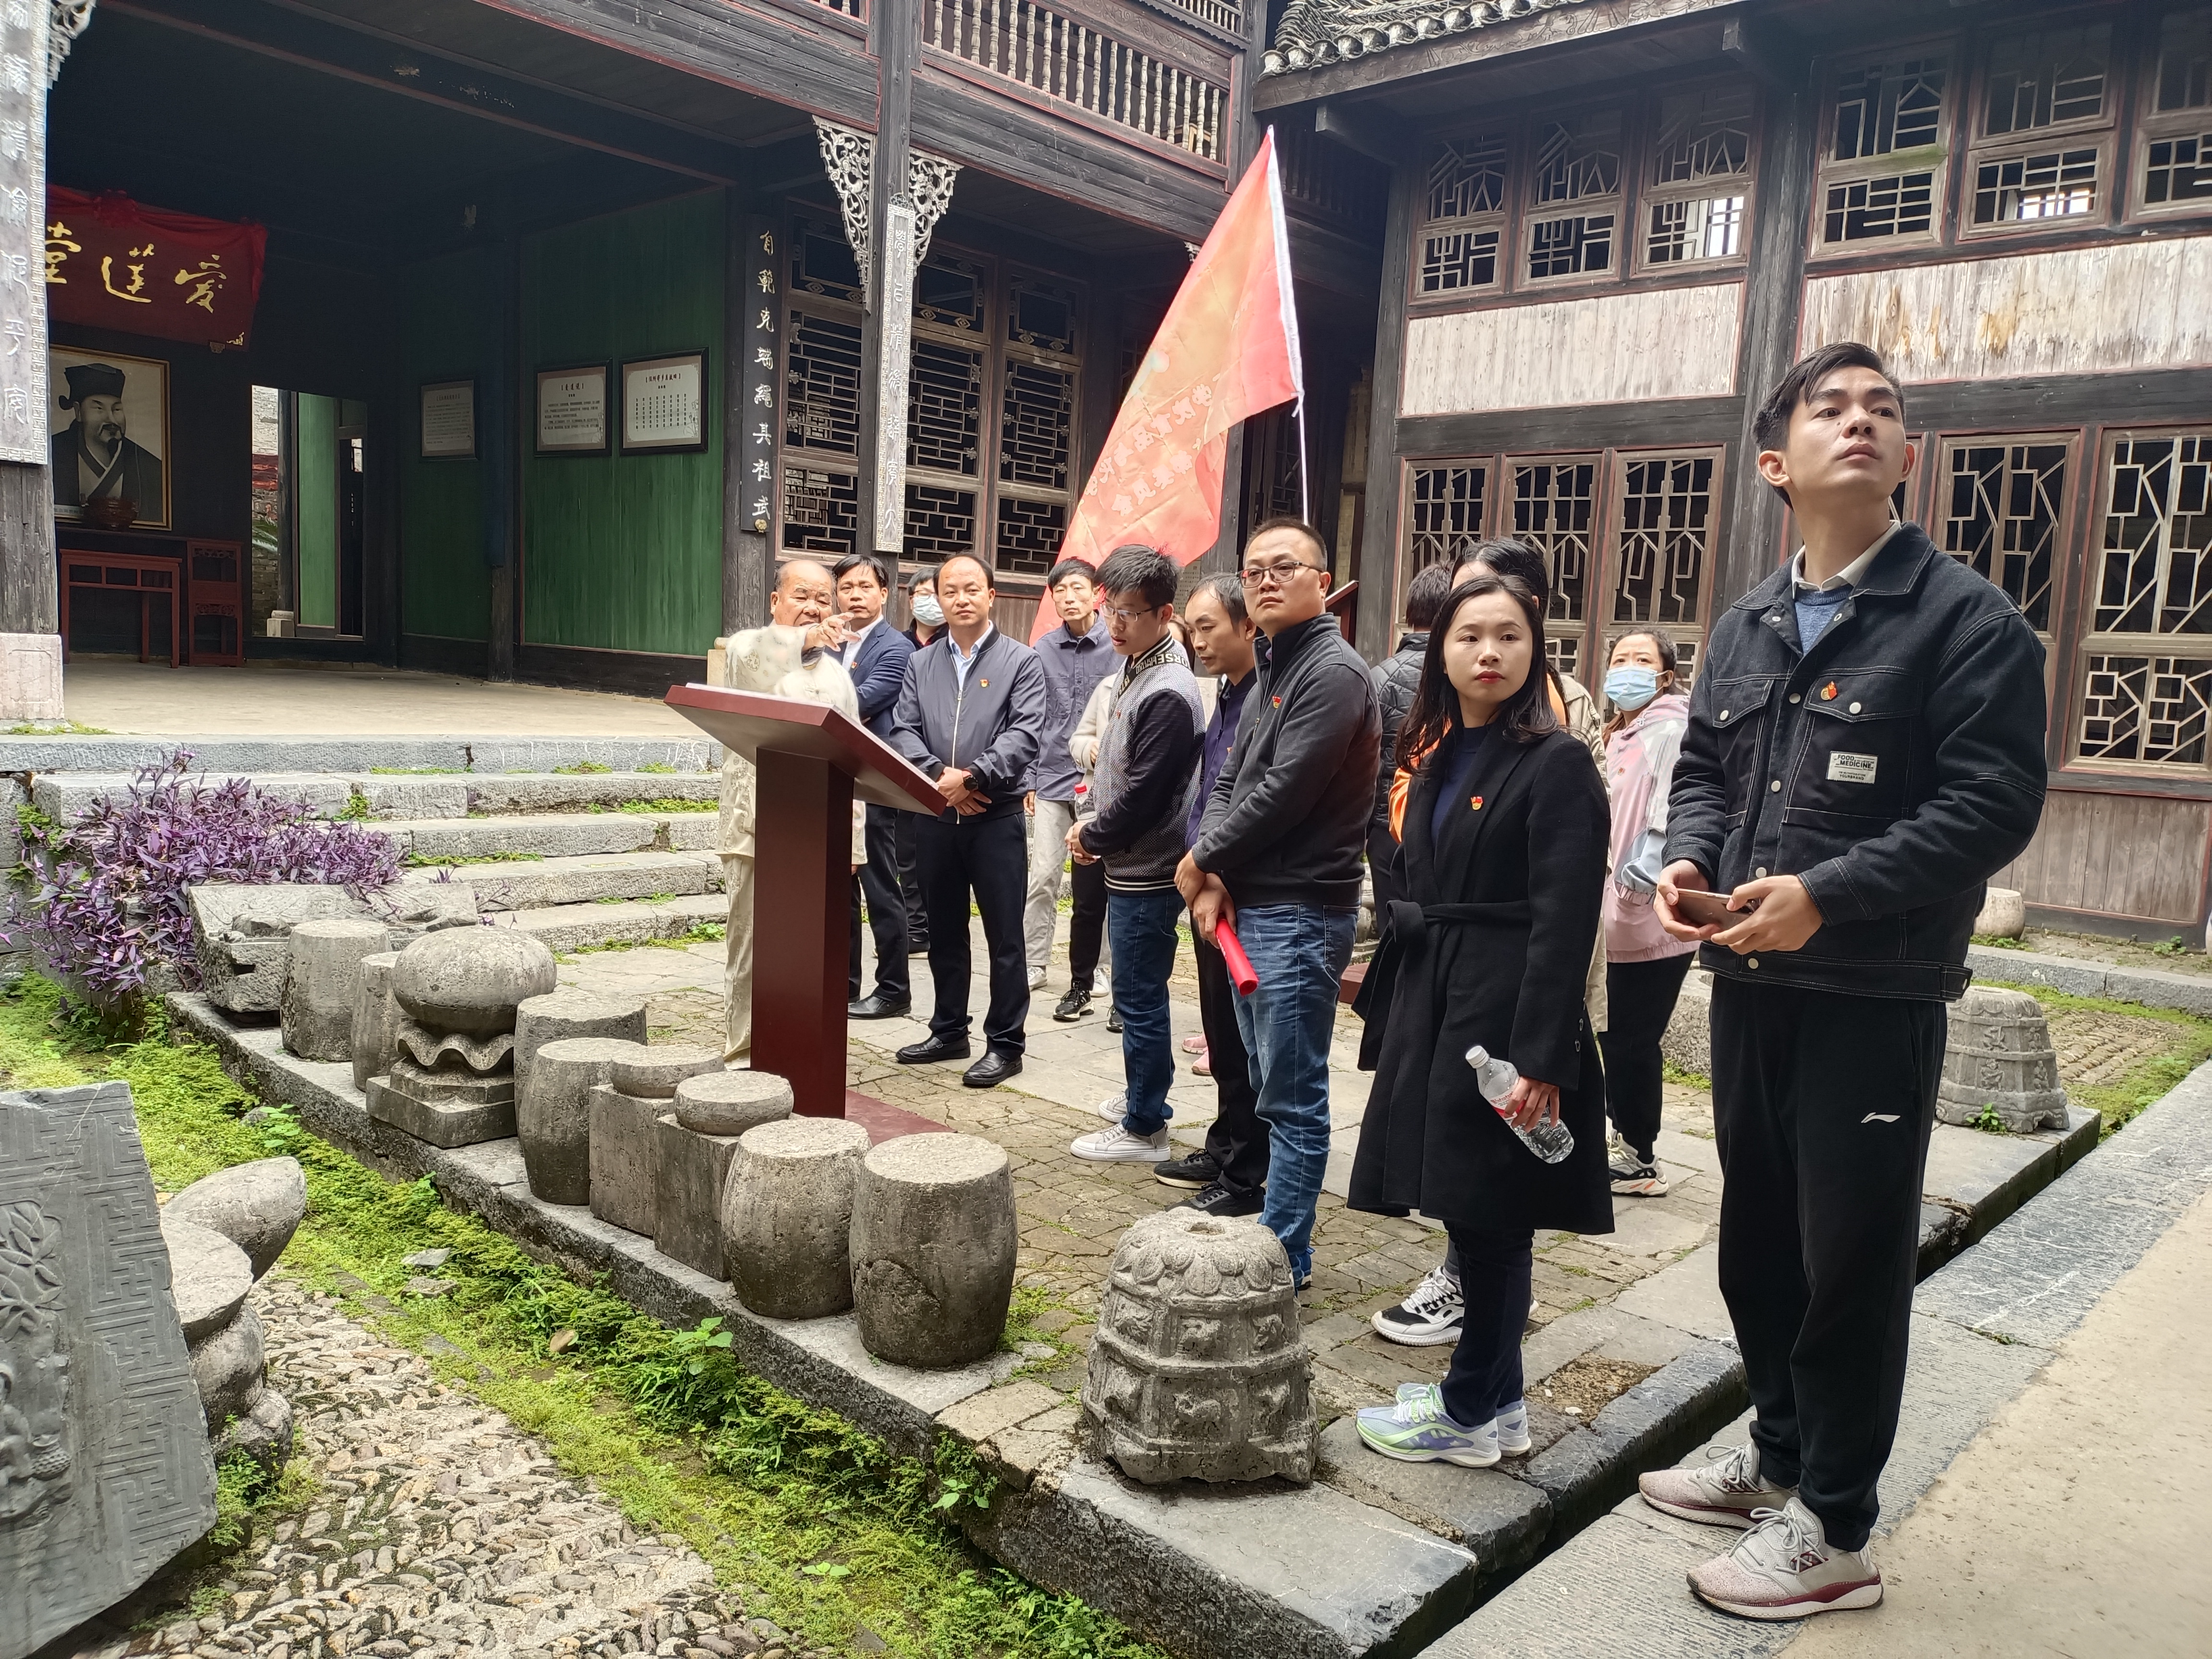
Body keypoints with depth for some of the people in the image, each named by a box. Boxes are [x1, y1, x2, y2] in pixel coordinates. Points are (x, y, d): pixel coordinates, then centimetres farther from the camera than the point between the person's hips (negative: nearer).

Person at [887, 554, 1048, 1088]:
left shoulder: (1021, 661, 0)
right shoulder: (920, 663, 12)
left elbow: (1024, 734, -11)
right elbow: (903, 731, 3)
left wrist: (972, 776, -21)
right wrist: (940, 774, -15)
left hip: (996, 817, -4)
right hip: (935, 815, 4)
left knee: (1004, 936, 1)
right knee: (944, 932, 14)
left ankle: (1005, 1043, 10)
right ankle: (949, 1031, 27)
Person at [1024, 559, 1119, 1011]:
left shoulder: (1118, 647, -5)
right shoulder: (1043, 651, 6)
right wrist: (1028, 780, 8)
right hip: (1052, 779, 3)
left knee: (1092, 888, 5)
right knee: (1042, 878, 3)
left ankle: (1083, 981, 16)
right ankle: (1033, 966, 14)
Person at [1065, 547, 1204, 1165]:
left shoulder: (1168, 694, -21)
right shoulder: (1135, 673, 10)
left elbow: (1143, 795, -22)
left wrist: (1093, 838, -8)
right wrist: (1089, 820, 7)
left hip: (1147, 874, -9)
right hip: (1129, 866, 9)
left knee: (1139, 999, 0)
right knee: (1138, 995, 20)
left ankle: (1144, 1128, 11)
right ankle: (1144, 1097, 35)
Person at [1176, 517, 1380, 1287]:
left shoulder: (1333, 671, -13)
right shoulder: (1273, 672, 18)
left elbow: (1283, 793, -20)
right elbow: (1227, 782, 13)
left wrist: (1201, 862, -7)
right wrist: (1215, 879, -4)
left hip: (1300, 913, -10)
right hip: (1249, 907, 10)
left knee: (1292, 1099, -2)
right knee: (1271, 1084, 18)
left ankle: (1282, 1258, 8)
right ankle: (1274, 1222, 30)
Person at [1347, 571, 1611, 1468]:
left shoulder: (1557, 762, -10)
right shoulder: (1439, 757, 13)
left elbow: (1563, 923, -16)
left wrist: (1542, 1057, -19)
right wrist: (1388, 1001, 14)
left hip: (1506, 1014, -7)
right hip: (1434, 1004, 8)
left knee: (1490, 1214, 2)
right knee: (1468, 1209, 14)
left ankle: (1471, 1414, 17)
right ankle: (1497, 1400, 28)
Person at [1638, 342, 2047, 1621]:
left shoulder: (1966, 620, -8)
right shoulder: (1746, 627, 12)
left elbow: (1996, 802, -15)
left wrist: (1825, 895, -23)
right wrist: (1690, 858, -3)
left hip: (1878, 998, -6)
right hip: (1750, 984, 6)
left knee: (1853, 1263, 4)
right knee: (1758, 1240, 17)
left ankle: (1834, 1529, 20)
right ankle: (1782, 1455, 37)